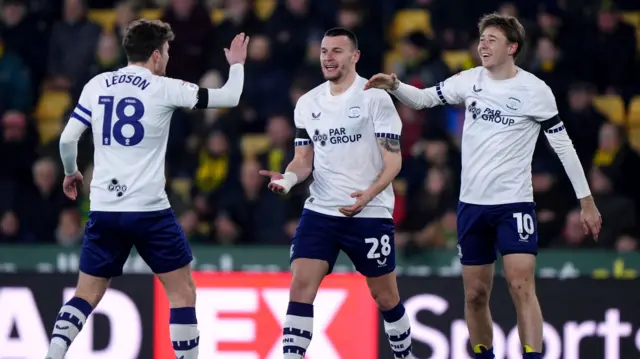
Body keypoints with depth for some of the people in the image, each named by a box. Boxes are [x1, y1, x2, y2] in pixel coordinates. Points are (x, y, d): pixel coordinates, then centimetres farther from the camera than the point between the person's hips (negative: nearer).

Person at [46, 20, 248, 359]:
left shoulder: (96, 85, 7)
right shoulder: (164, 88, -4)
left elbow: (67, 139, 6)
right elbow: (229, 98, 1)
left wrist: (71, 173, 27)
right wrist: (236, 64, 21)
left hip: (104, 209, 4)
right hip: (149, 209, -4)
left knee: (87, 295, 11)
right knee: (182, 291, 7)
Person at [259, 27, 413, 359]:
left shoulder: (375, 97, -8)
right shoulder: (307, 104, 8)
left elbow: (393, 160, -10)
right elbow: (304, 159, 13)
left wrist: (369, 194, -27)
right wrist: (288, 178, -10)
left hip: (370, 214, -4)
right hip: (320, 211, 4)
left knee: (385, 297, 8)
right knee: (300, 287, -11)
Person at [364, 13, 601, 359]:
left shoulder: (535, 90, -8)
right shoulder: (469, 81, 2)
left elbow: (563, 145, -2)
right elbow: (423, 98, 9)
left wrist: (586, 201, 0)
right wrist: (394, 85, -13)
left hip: (514, 203, -4)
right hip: (472, 203, 4)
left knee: (521, 287, -17)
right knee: (475, 294, 8)